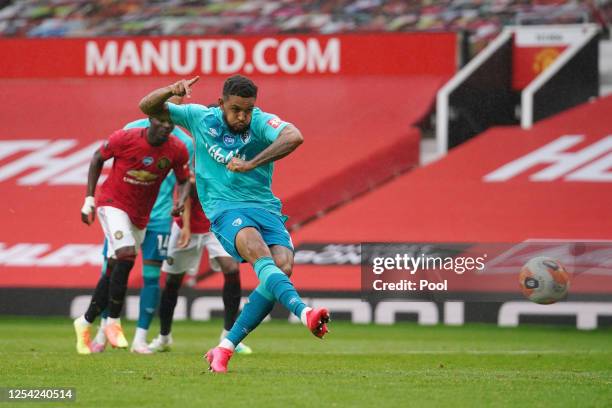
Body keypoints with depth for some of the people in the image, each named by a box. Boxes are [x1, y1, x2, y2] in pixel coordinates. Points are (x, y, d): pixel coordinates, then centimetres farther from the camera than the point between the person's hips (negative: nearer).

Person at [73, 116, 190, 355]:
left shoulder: (177, 151, -11)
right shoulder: (125, 138, -19)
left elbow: (184, 180, 5)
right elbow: (98, 158, -2)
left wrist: (181, 201, -18)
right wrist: (89, 199, -3)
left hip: (140, 214, 5)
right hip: (112, 203, -5)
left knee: (114, 270, 8)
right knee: (126, 256, -24)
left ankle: (85, 323, 25)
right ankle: (113, 323, -13)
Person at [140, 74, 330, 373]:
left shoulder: (261, 122, -3)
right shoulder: (200, 118, 4)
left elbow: (294, 137, -24)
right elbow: (147, 107, 7)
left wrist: (252, 164, -31)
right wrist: (170, 91, -15)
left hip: (266, 208, 1)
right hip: (225, 209, -1)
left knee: (283, 266, -23)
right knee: (258, 251, -33)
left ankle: (225, 348, -15)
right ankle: (304, 313, -55)